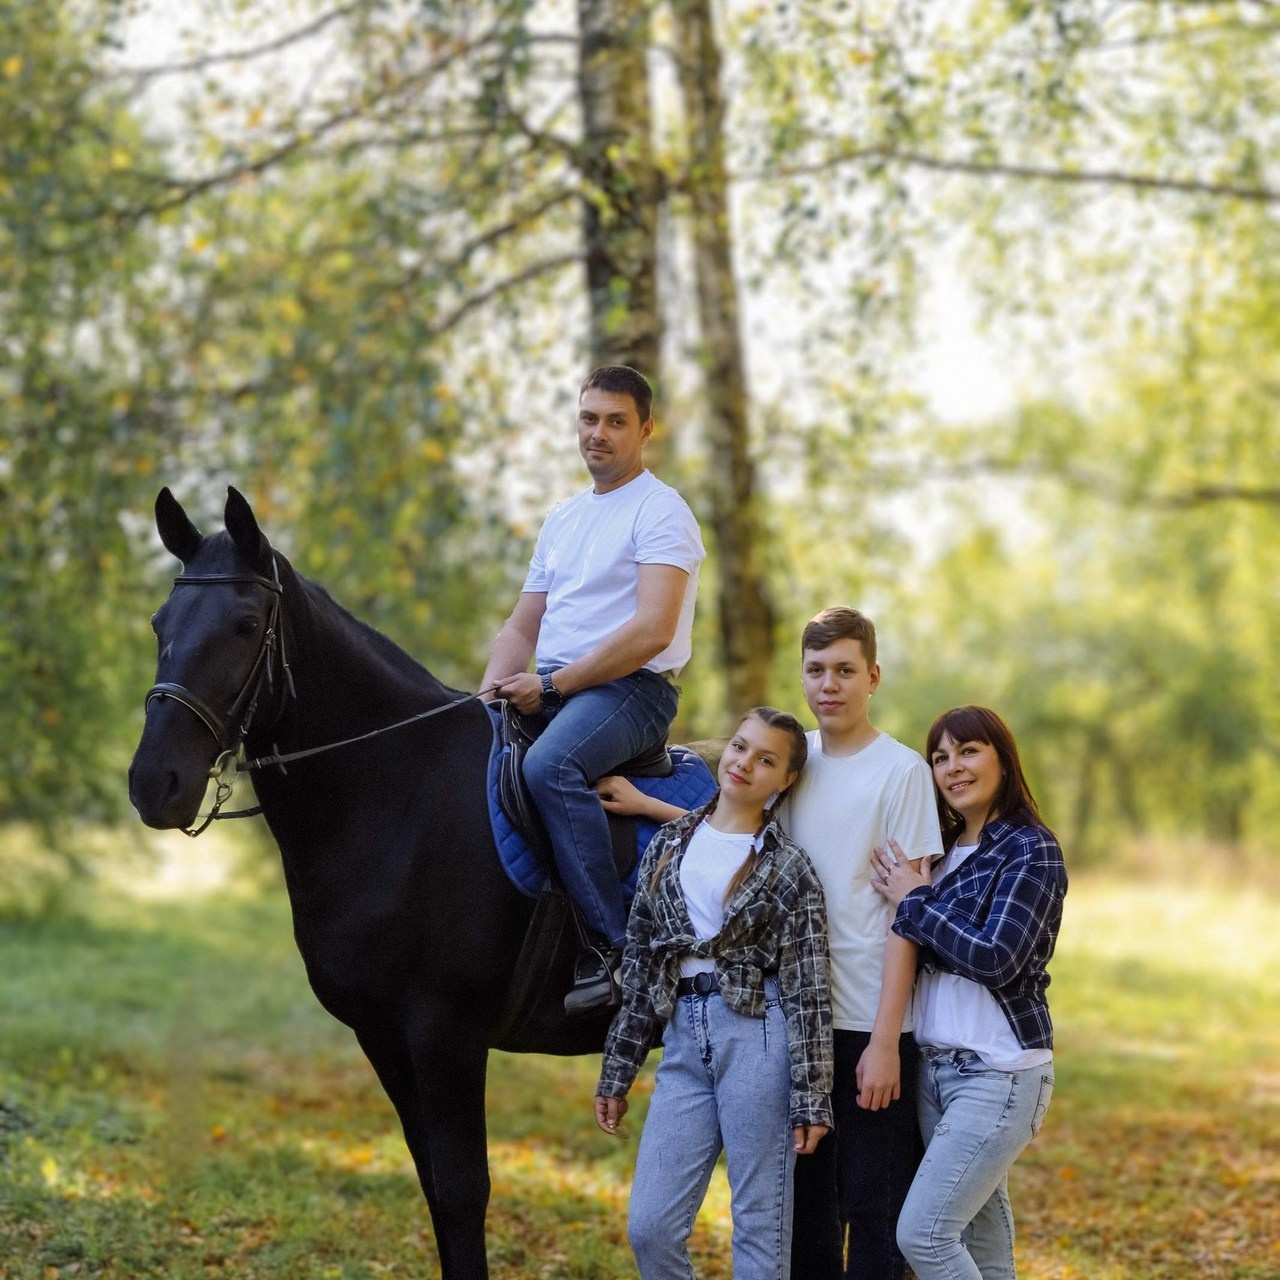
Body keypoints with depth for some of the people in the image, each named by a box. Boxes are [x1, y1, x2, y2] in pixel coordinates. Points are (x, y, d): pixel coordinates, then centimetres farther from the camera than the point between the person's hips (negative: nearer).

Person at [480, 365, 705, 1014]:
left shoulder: (661, 511, -4)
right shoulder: (562, 519, 22)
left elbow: (652, 630, -16)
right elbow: (520, 629, 21)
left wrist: (552, 683, -16)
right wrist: (491, 696, 1)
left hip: (629, 688, -8)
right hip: (548, 691, 8)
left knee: (549, 763, -35)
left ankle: (615, 946, -33)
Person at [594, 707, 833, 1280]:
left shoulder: (789, 867, 0)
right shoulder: (670, 844, 13)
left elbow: (808, 990, -3)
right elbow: (639, 962, 15)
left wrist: (812, 1099, -8)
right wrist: (616, 1074, 14)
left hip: (756, 1035, -4)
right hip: (684, 1039, 4)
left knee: (759, 1225, 1)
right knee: (649, 1226, 1)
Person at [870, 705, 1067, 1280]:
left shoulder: (1031, 848, -9)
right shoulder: (945, 851, 13)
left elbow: (995, 960, -19)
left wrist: (912, 902, -11)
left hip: (999, 1073, -8)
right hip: (936, 1065, 8)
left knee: (923, 1232, -14)